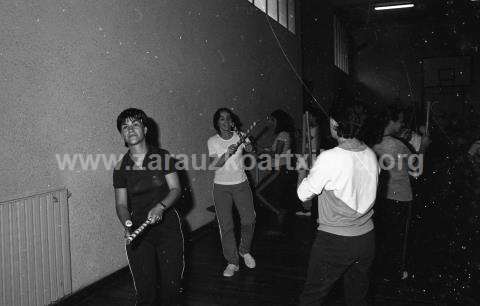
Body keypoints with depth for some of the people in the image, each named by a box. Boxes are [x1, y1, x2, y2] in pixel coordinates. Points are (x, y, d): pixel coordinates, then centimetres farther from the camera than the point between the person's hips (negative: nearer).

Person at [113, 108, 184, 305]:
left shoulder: (163, 157, -1)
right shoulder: (121, 168, 2)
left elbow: (175, 189, -2)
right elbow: (121, 204, 2)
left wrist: (161, 206, -20)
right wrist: (127, 224, -18)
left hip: (167, 225, 0)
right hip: (139, 231, 1)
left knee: (171, 285, 2)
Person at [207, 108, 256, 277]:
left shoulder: (239, 136, -2)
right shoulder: (212, 141, -3)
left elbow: (250, 149, -18)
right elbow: (214, 164, -12)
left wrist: (245, 143, -40)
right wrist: (227, 154, -29)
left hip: (241, 184, 1)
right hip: (221, 187, 0)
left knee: (249, 220, 1)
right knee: (225, 226, 1)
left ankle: (244, 251, 29)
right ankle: (232, 262, 14)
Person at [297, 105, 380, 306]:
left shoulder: (329, 158, -21)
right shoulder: (371, 155, -2)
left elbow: (304, 194, -12)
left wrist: (302, 174, 8)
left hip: (335, 241, -6)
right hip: (366, 237, 6)